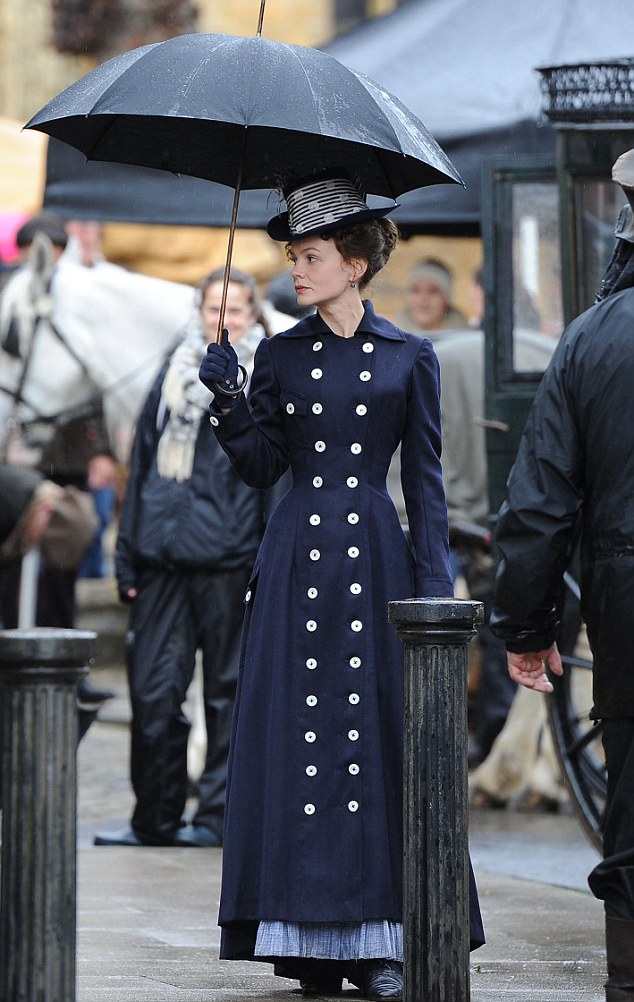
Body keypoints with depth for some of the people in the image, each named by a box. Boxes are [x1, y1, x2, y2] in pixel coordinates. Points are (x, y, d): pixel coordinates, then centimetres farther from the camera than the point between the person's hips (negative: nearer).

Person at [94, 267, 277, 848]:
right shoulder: (174, 378, 15)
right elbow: (142, 469, 17)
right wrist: (129, 555, 11)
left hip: (229, 560, -4)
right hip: (165, 557, 4)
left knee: (227, 691, 2)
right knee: (152, 691, 1)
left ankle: (218, 815, 8)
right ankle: (155, 818, 9)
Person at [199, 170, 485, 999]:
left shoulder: (408, 359, 5)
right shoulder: (279, 357, 9)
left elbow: (425, 481, 4)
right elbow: (260, 468, 5)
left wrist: (434, 580, -3)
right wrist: (229, 402, -10)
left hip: (375, 558, -2)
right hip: (297, 566, 2)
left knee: (379, 737, -4)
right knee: (298, 738, -2)